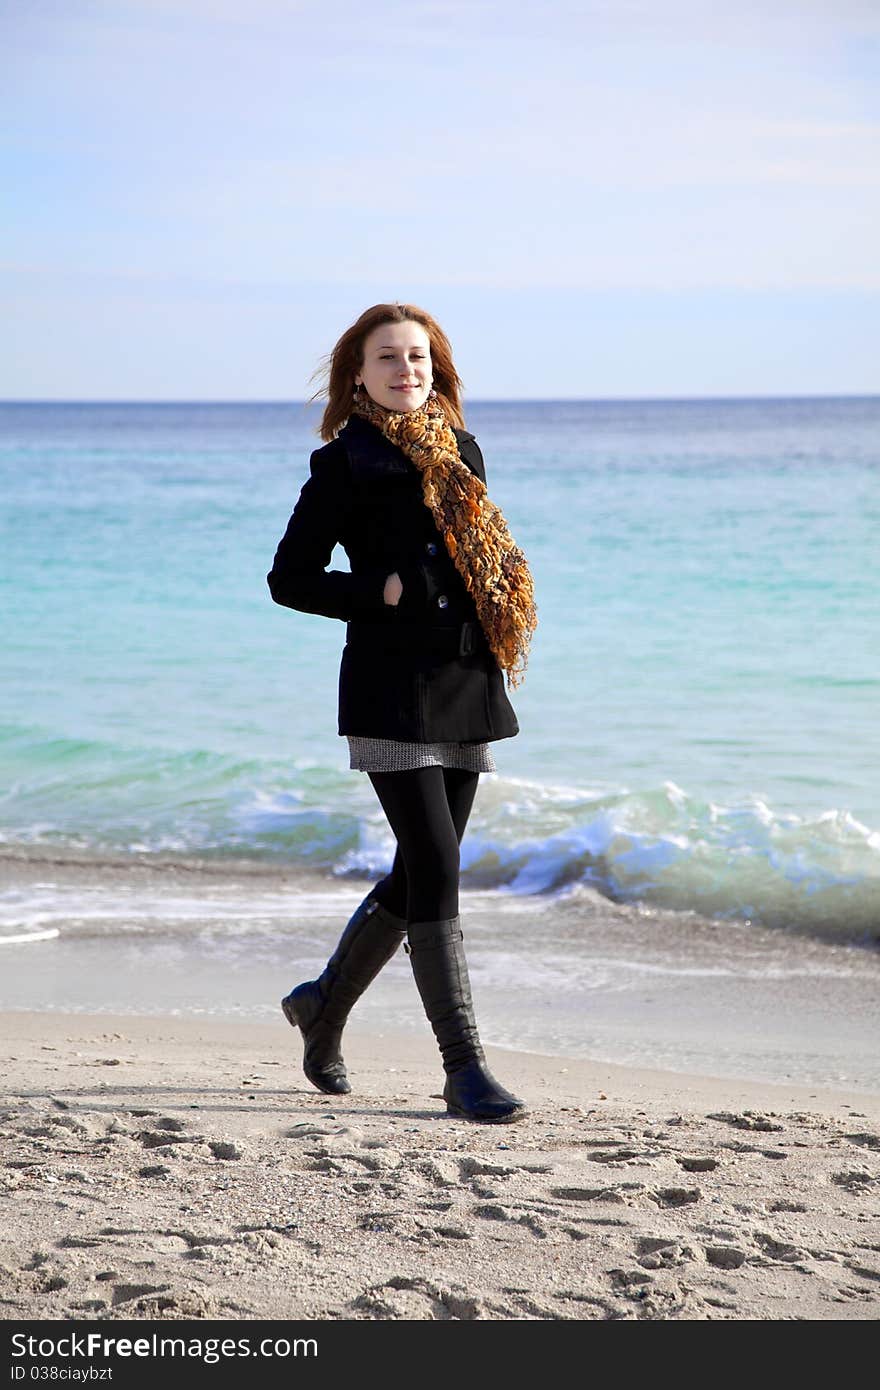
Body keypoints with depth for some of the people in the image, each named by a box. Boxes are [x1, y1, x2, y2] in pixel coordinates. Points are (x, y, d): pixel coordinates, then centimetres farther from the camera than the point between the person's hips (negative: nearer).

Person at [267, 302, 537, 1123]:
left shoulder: (460, 451, 14)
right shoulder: (344, 464, -4)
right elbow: (289, 578, -5)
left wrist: (503, 604, 6)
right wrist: (382, 593, -15)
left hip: (466, 686, 7)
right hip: (392, 691, -7)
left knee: (420, 873, 13)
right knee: (435, 872, -11)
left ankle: (324, 1003, 34)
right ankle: (464, 1069, -6)